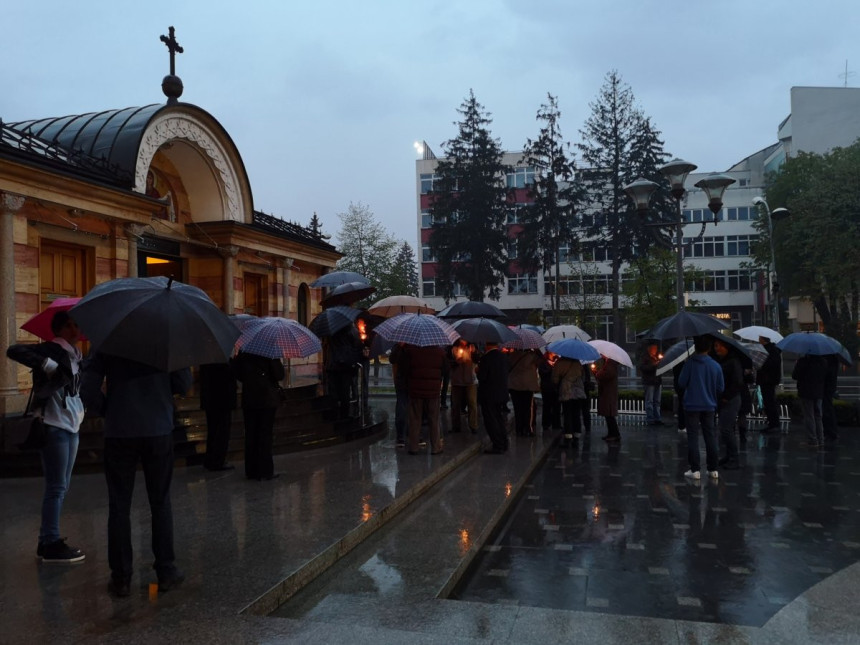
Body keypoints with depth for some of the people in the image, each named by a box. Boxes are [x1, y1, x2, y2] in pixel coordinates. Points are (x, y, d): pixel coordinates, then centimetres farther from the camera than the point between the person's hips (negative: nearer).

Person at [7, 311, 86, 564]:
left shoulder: (74, 354, 13)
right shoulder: (50, 350, -12)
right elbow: (14, 350, -26)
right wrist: (48, 365, -30)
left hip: (71, 426, 9)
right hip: (54, 427, -9)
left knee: (61, 486, 14)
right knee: (56, 487, -4)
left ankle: (47, 541, 23)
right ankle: (51, 545, 5)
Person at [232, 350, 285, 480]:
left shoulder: (243, 351, -1)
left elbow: (236, 370, 6)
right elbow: (279, 375, -13)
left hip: (248, 398, 4)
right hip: (268, 398, -4)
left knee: (250, 434, 11)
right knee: (265, 434, 2)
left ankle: (251, 471, 17)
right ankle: (265, 472, 4)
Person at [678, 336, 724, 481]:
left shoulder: (690, 362, -11)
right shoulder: (716, 366, -2)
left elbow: (681, 382, -10)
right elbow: (720, 388, 3)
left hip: (692, 405, -3)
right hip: (709, 406, 3)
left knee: (693, 437, 2)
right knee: (710, 436, 11)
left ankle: (695, 469, 0)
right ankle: (713, 469, 15)